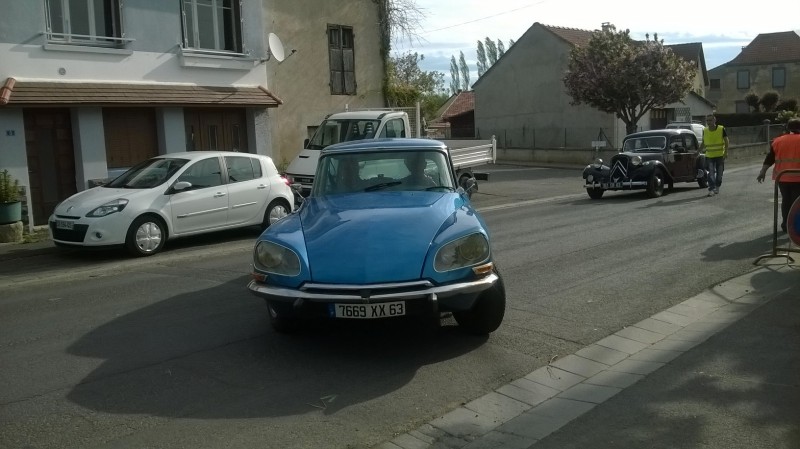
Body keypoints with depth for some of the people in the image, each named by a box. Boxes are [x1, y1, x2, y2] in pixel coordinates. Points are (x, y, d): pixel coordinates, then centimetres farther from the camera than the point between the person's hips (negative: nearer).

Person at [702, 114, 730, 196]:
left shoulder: (721, 129, -6)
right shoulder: (705, 130, 1)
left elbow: (726, 141, -3)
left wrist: (726, 152, -11)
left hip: (720, 155, -1)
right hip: (709, 156, 1)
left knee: (719, 173, 8)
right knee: (711, 173, -10)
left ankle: (717, 187, 26)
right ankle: (711, 189, -11)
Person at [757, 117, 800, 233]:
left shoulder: (778, 140, 5)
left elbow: (769, 158, 5)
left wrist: (763, 172, 9)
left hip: (782, 177, 3)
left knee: (786, 200, 14)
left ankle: (786, 224, 18)